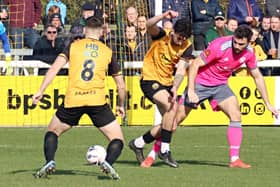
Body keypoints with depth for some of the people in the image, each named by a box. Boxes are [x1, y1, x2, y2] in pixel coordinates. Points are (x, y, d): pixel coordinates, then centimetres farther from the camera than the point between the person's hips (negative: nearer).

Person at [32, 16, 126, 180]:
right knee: (117, 139, 9)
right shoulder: (108, 52, 15)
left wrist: (41, 91, -3)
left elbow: (55, 68, -2)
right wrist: (121, 105, 34)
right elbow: (121, 85, 19)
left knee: (52, 132, 24)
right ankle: (108, 163, -21)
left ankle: (50, 162, -1)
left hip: (73, 100, 1)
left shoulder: (73, 46, 12)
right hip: (97, 100, -1)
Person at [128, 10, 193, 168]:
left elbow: (181, 70, -12)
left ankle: (138, 143, 27)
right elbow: (149, 25, -34)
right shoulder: (161, 36, -13)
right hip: (150, 80, -6)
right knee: (171, 107, -28)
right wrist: (164, 16, -49)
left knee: (169, 125, 5)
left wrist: (175, 87, -28)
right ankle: (165, 150, -19)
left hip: (167, 83, 6)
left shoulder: (187, 47, -5)